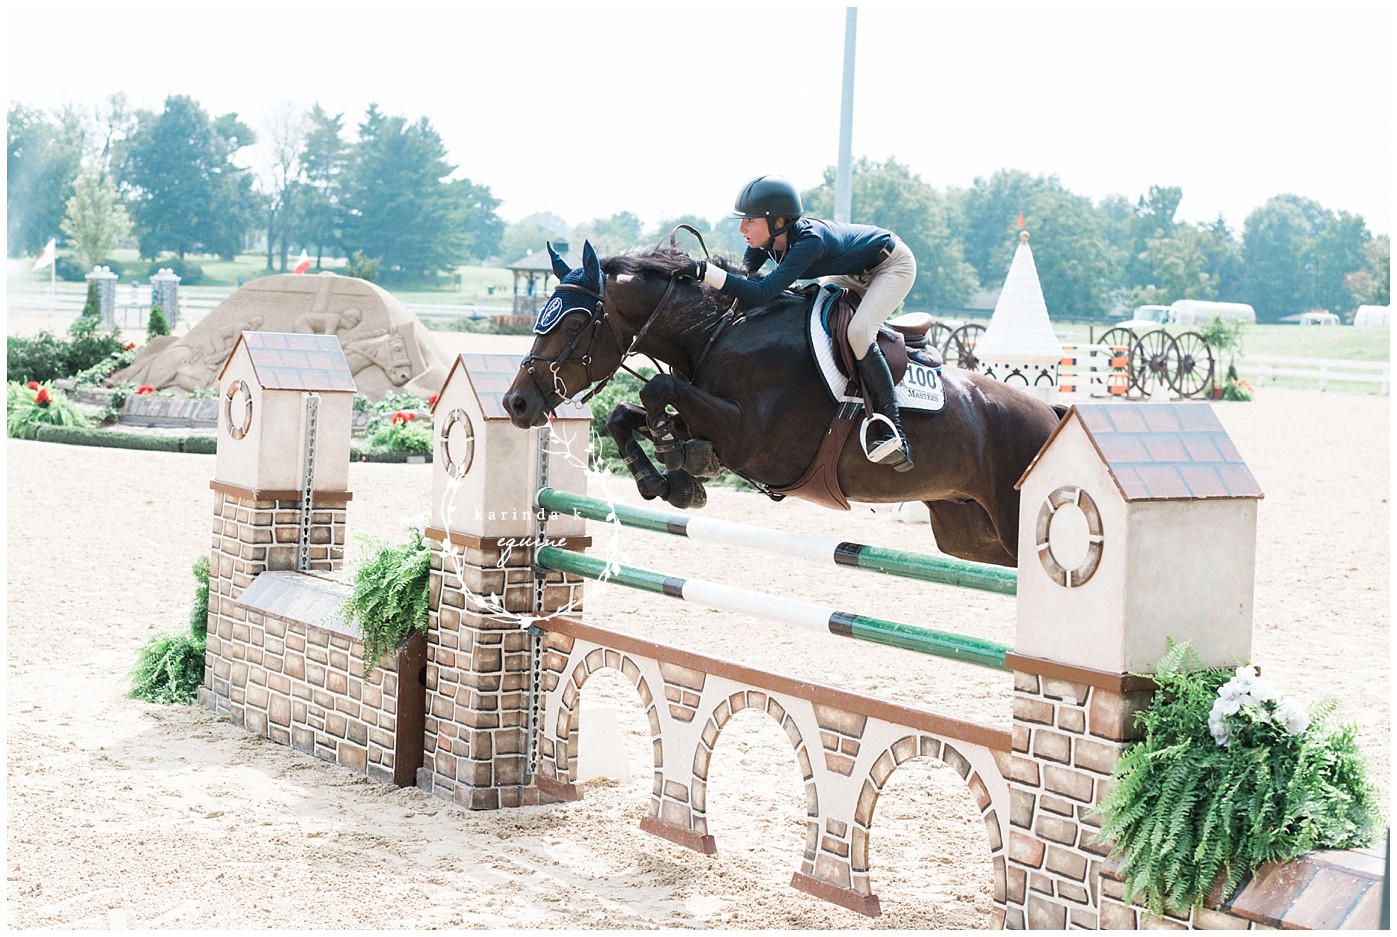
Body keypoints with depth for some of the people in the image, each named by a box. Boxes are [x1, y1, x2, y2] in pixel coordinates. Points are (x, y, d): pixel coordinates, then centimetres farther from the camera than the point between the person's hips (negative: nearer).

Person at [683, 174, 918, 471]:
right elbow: (744, 276, -4)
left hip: (893, 265, -9)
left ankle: (894, 434, -28)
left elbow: (761, 293, -47)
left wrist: (704, 270, -52)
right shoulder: (765, 237, -17)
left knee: (858, 332, -30)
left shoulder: (809, 241, -40)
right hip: (854, 273, 9)